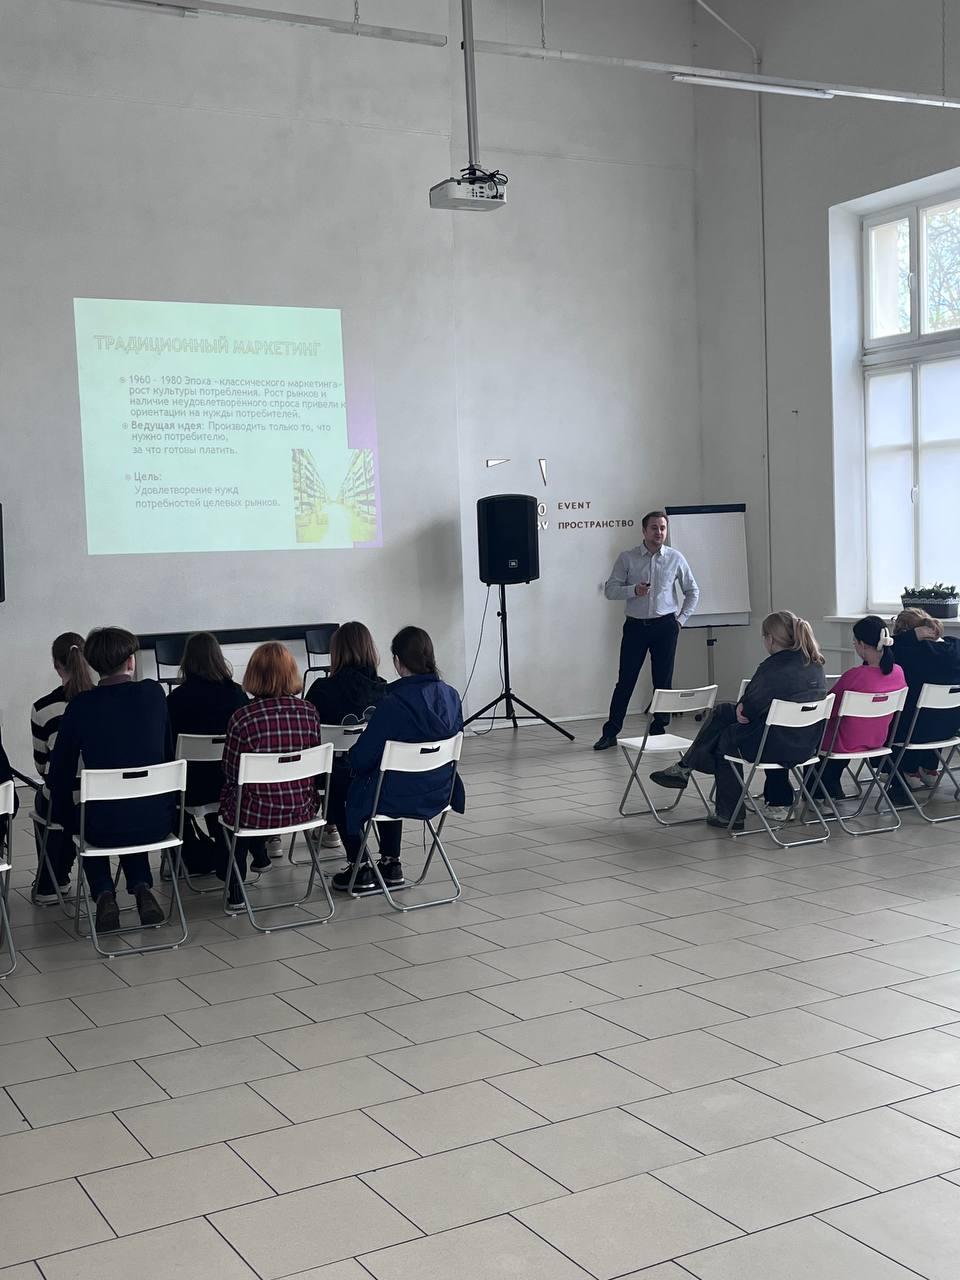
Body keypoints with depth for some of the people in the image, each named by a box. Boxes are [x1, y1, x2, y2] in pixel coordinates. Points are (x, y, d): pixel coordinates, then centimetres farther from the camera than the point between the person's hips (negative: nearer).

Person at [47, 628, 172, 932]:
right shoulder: (154, 694, -2)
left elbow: (59, 772, 0)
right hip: (157, 822, 2)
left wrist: (66, 818, 17)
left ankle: (104, 893, 12)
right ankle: (141, 888, 15)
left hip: (104, 827, -1)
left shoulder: (80, 706, -7)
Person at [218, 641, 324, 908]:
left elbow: (231, 772, -7)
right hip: (302, 810, 4)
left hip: (257, 813, -4)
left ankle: (235, 891, 40)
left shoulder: (243, 718, -18)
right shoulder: (309, 712, -7)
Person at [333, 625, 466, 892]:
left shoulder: (393, 703, -24)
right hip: (439, 793, 6)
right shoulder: (451, 696, -6)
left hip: (400, 796, -6)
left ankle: (358, 868, 29)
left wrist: (350, 758, 8)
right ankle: (391, 864, 37)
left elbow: (362, 757, -17)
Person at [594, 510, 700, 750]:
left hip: (665, 625, 1)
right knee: (625, 680, -1)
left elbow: (693, 591, 13)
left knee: (663, 681, 4)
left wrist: (681, 619, 5)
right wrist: (633, 590, -19)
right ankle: (610, 733, 3)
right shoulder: (627, 558, 0)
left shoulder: (675, 558, 3)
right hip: (635, 625, -1)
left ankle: (659, 730, 14)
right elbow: (610, 590, -3)